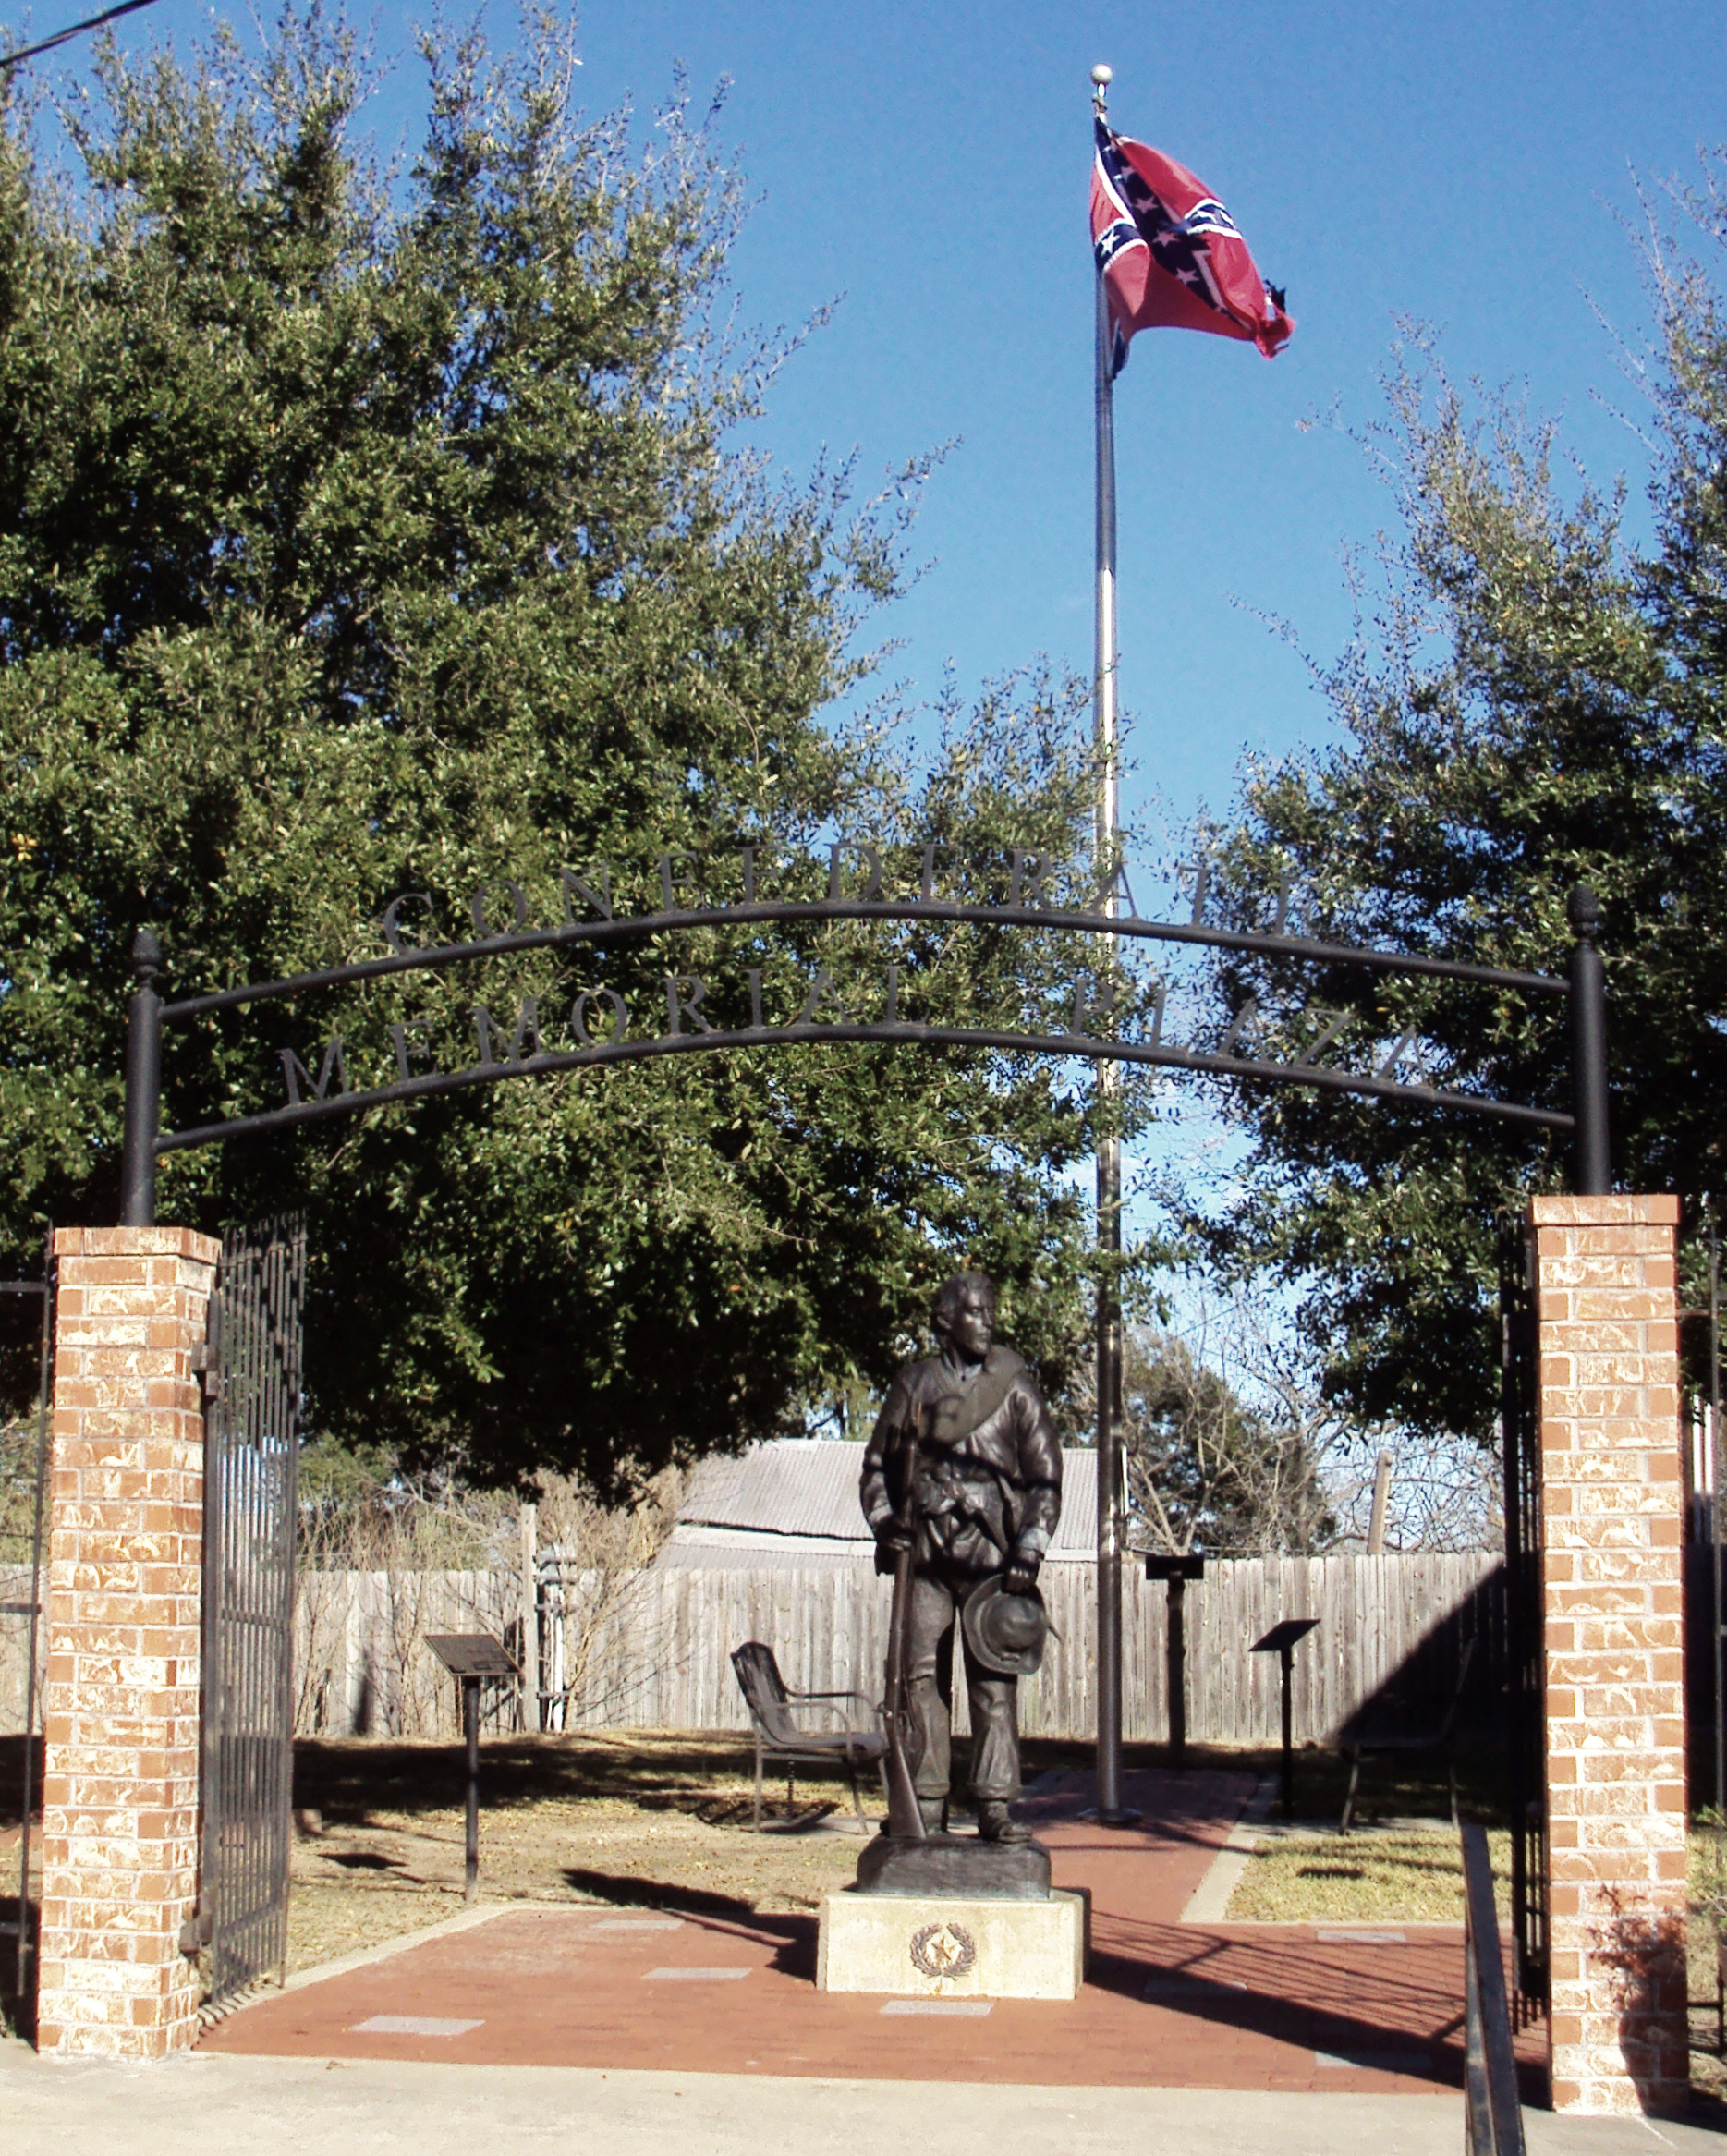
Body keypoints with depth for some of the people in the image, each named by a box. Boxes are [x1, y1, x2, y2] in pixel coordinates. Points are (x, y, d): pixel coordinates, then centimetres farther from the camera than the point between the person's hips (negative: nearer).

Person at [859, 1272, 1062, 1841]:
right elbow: (878, 1461, 17)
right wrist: (884, 1521, 0)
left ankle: (995, 1805, -2)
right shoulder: (915, 1384, 9)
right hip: (925, 1550, 1)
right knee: (924, 1676, 0)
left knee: (994, 1681, -4)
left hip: (989, 1553, -1)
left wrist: (1029, 1550, -6)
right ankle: (927, 1805, 4)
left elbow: (1045, 1474, 4)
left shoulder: (1015, 1387, 5)